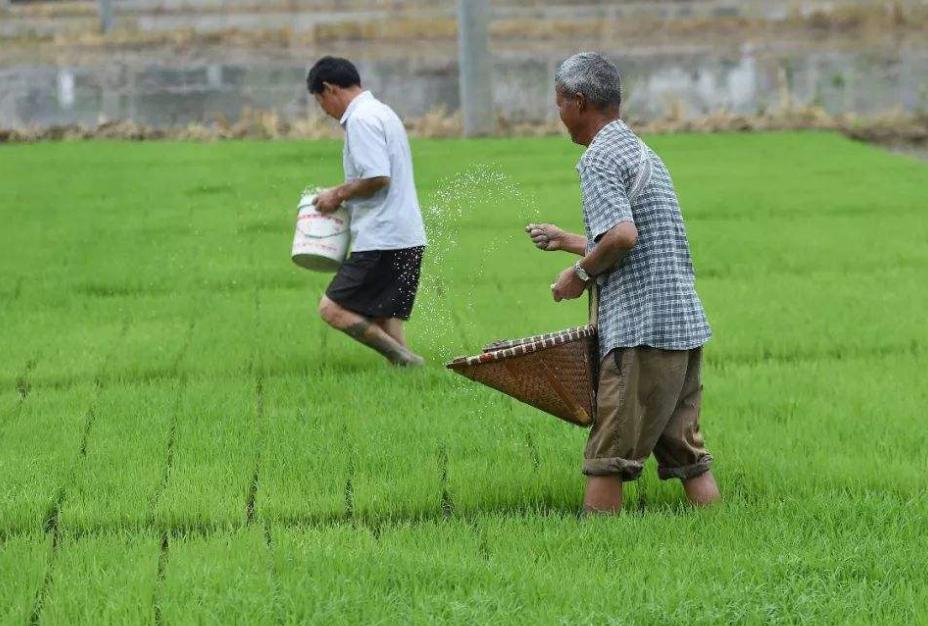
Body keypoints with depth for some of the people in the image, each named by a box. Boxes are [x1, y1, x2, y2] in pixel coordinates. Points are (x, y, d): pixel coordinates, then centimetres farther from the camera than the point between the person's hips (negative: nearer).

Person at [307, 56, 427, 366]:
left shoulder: (362, 119, -12)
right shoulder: (382, 113, 20)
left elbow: (378, 177, -22)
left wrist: (339, 194, -8)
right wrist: (345, 198, 19)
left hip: (381, 239, -10)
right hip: (407, 237, 10)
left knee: (333, 308, -10)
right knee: (383, 321, 11)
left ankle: (404, 359, -19)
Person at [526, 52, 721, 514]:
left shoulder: (599, 158, -9)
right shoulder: (642, 152, 21)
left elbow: (622, 236, -24)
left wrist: (580, 273, -8)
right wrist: (565, 240, 36)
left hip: (641, 329, -9)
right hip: (686, 324, 9)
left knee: (607, 458, -5)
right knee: (686, 454, 9)